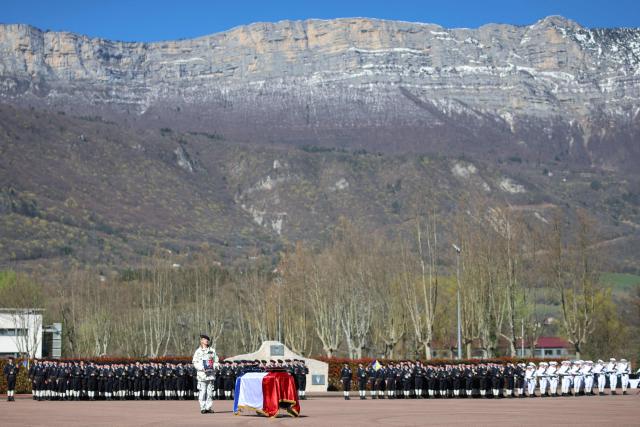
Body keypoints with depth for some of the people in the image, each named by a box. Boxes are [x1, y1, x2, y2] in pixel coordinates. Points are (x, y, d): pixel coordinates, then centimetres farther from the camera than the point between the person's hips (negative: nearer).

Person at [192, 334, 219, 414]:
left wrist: (213, 366, -5)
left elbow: (216, 361, 16)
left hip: (210, 374, 3)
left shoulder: (212, 350, 13)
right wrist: (202, 368, -15)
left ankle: (209, 407, 8)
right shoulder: (198, 351, 2)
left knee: (210, 391, 4)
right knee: (202, 391, -6)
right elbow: (195, 363, -1)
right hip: (202, 374, -3)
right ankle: (203, 408, -3)